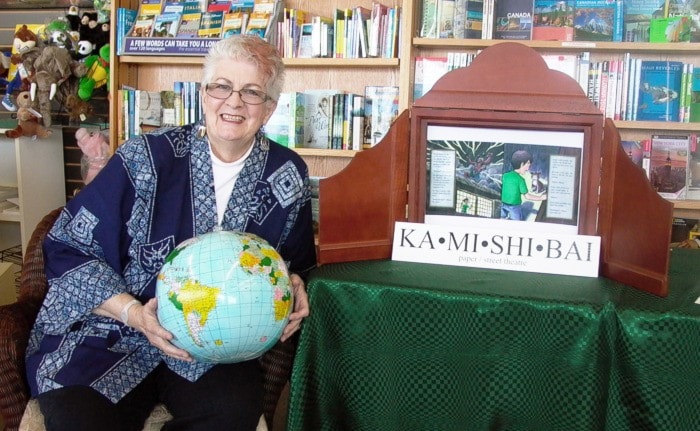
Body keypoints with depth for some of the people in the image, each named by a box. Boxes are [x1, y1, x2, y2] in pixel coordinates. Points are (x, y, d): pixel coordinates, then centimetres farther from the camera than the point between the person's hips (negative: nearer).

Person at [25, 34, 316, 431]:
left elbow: (299, 262, 16)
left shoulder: (288, 176, 2)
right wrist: (133, 312, -19)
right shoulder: (146, 159, -8)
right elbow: (68, 248, -5)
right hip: (106, 339, -2)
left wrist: (293, 287, -8)